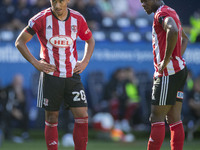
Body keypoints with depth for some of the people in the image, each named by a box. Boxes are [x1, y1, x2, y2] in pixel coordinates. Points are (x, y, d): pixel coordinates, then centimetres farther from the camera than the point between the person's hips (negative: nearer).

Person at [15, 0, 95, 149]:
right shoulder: (42, 19, -7)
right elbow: (20, 42, -1)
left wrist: (85, 62, 6)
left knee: (82, 116, -6)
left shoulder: (78, 19, 1)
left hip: (72, 75, 2)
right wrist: (35, 63, -8)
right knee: (51, 119, 2)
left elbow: (90, 40, 20)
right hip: (51, 75, -2)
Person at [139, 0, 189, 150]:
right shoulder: (171, 12, 19)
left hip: (168, 72, -10)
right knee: (174, 119, 8)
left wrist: (166, 60, -24)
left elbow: (173, 31, -33)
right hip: (180, 69, 10)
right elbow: (184, 38, 35)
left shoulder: (162, 13, -11)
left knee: (156, 118, -7)